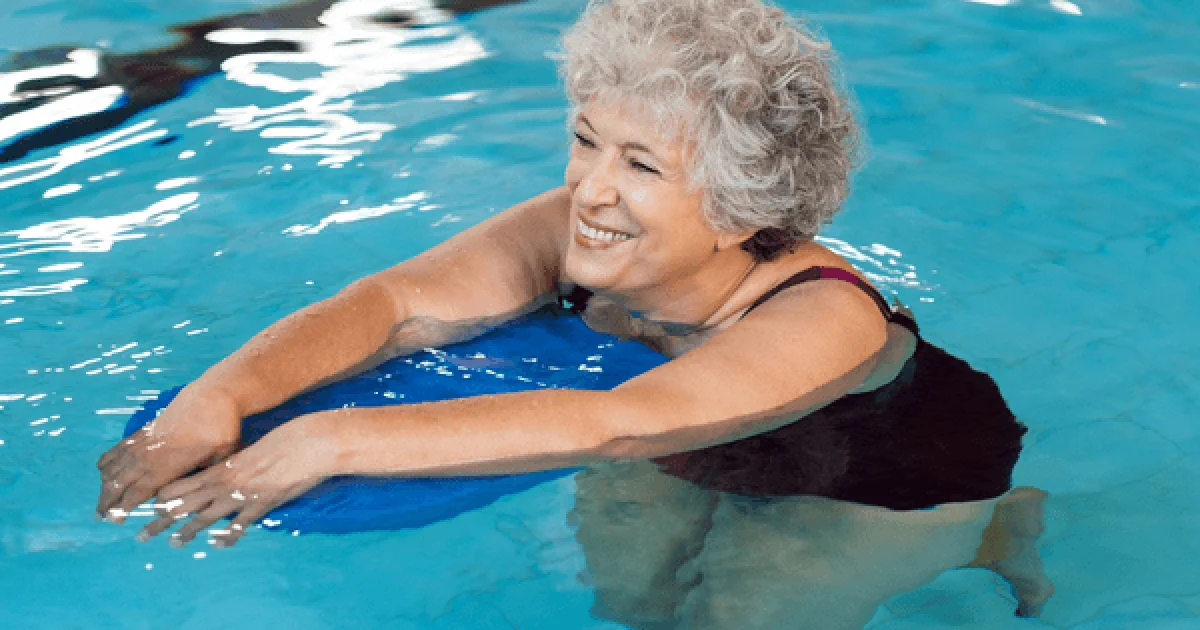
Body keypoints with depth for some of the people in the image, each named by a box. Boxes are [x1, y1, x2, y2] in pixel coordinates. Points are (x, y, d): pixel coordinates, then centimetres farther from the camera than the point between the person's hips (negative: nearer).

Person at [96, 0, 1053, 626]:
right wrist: (220, 398, -52)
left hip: (885, 479, -4)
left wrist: (340, 440, -60)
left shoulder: (823, 319, -42)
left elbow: (609, 427, -55)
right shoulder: (573, 233, -27)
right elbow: (400, 301, -34)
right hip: (695, 462, 5)